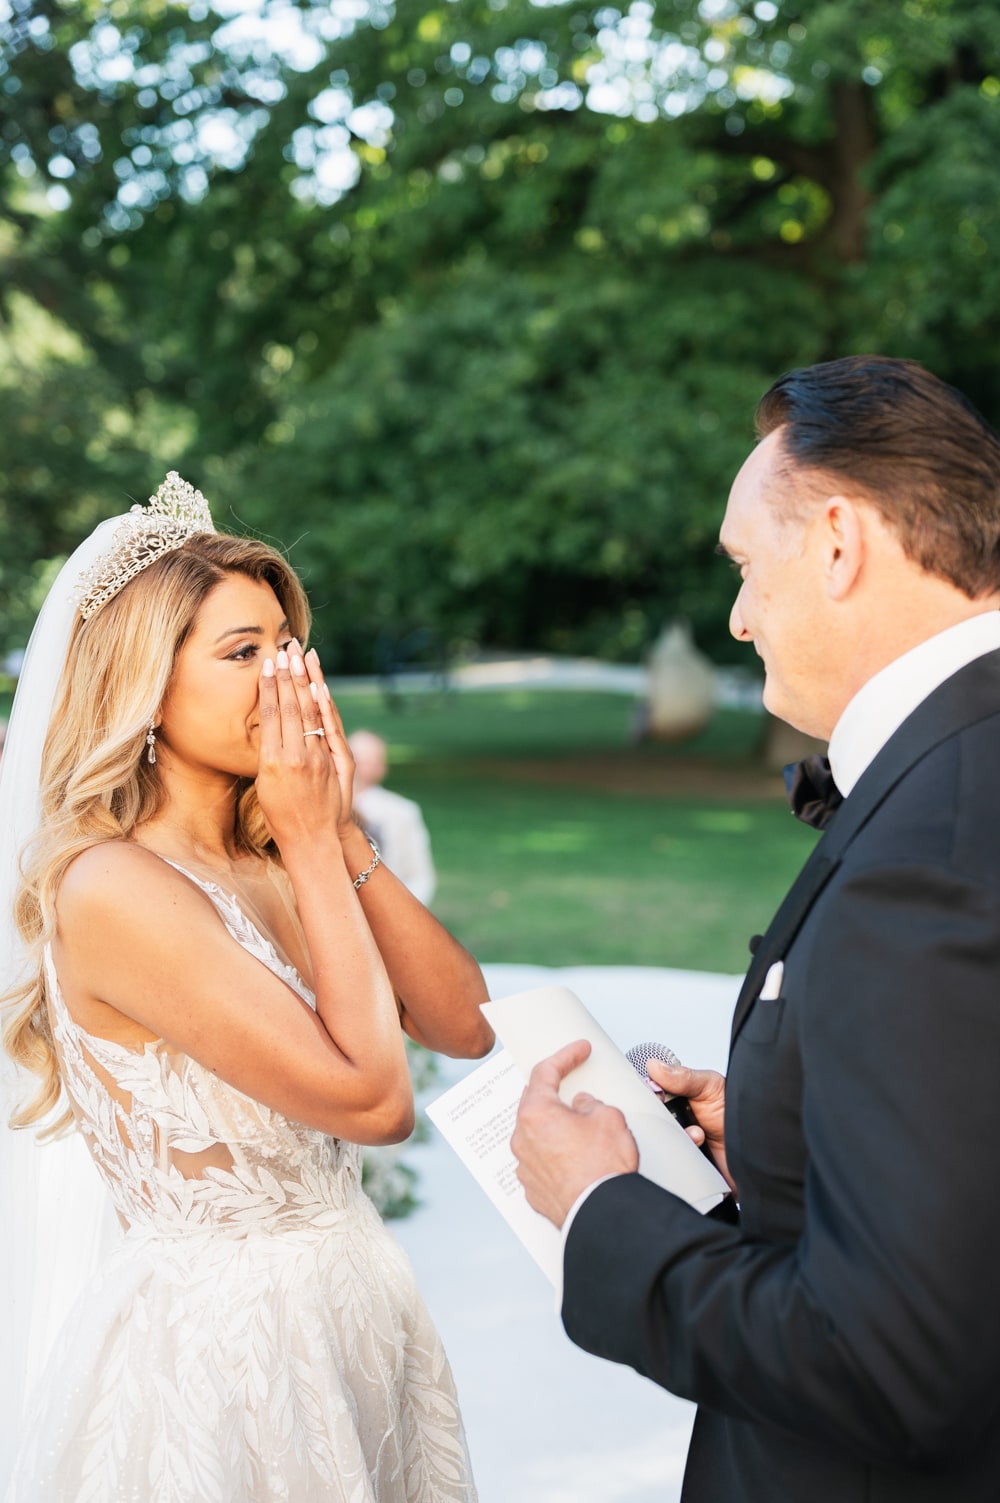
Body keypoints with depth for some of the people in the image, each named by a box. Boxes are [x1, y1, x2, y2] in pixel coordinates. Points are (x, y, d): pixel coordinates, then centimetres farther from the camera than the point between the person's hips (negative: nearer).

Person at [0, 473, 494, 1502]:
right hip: (213, 1333, -7)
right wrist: (314, 845, -16)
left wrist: (340, 838, -8)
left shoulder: (268, 866, 3)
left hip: (354, 1294, 8)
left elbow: (466, 1024, -3)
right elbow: (372, 1098, -23)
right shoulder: (113, 887, -21)